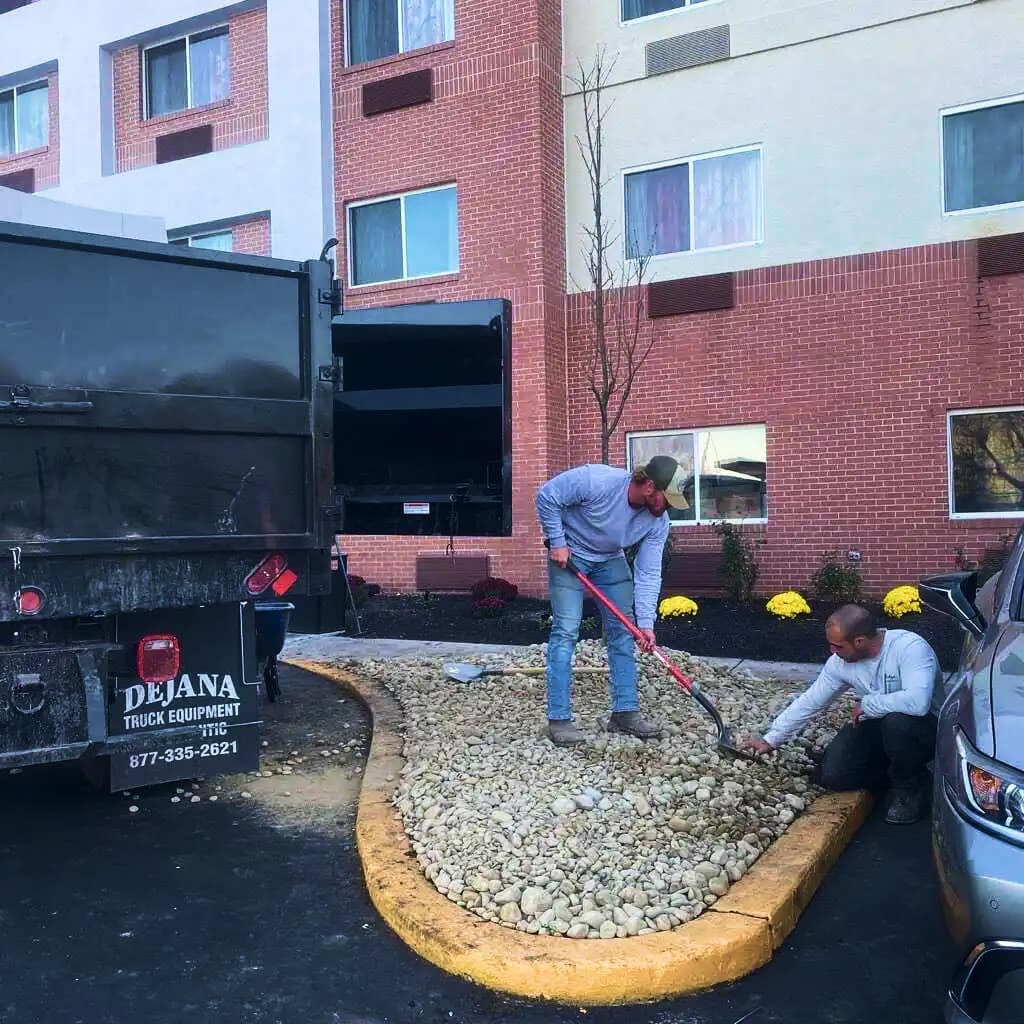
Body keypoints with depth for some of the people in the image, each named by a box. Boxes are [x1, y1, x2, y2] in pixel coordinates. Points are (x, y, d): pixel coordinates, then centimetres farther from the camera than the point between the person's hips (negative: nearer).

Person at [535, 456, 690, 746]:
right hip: (568, 554, -5)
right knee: (565, 632, -10)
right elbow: (546, 496, -24)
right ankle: (558, 719, -5)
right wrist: (557, 542, -21)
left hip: (611, 560, 6)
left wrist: (646, 622, -23)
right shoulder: (596, 481, -34)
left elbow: (648, 573, -15)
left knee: (623, 633, 2)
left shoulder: (658, 523, -18)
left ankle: (625, 712, 12)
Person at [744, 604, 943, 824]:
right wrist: (771, 740, 1)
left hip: (924, 727, -5)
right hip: (877, 726, 5)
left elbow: (917, 701, -44)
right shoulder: (841, 661, -9)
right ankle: (898, 771, 14)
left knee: (896, 720, -39)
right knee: (831, 775, -13)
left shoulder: (910, 647, -29)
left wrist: (866, 704, -28)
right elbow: (809, 703, 0)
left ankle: (909, 787, -8)